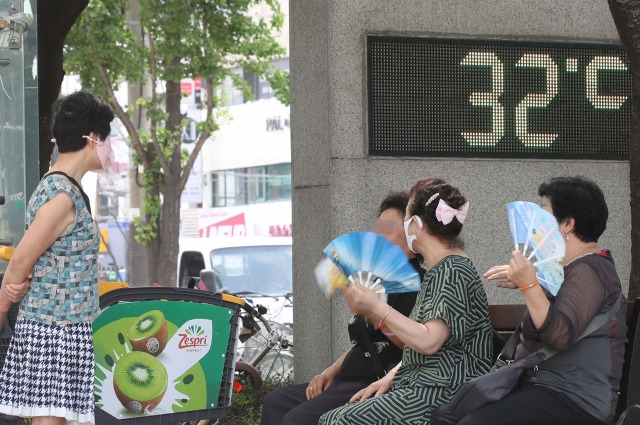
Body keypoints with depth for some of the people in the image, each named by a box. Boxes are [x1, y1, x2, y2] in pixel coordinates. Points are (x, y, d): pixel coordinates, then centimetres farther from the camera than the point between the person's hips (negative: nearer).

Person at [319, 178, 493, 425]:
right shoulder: (439, 271, 20)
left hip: (442, 393, -10)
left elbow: (428, 341, -24)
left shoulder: (453, 272, -13)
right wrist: (390, 378, 10)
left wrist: (378, 309, -17)